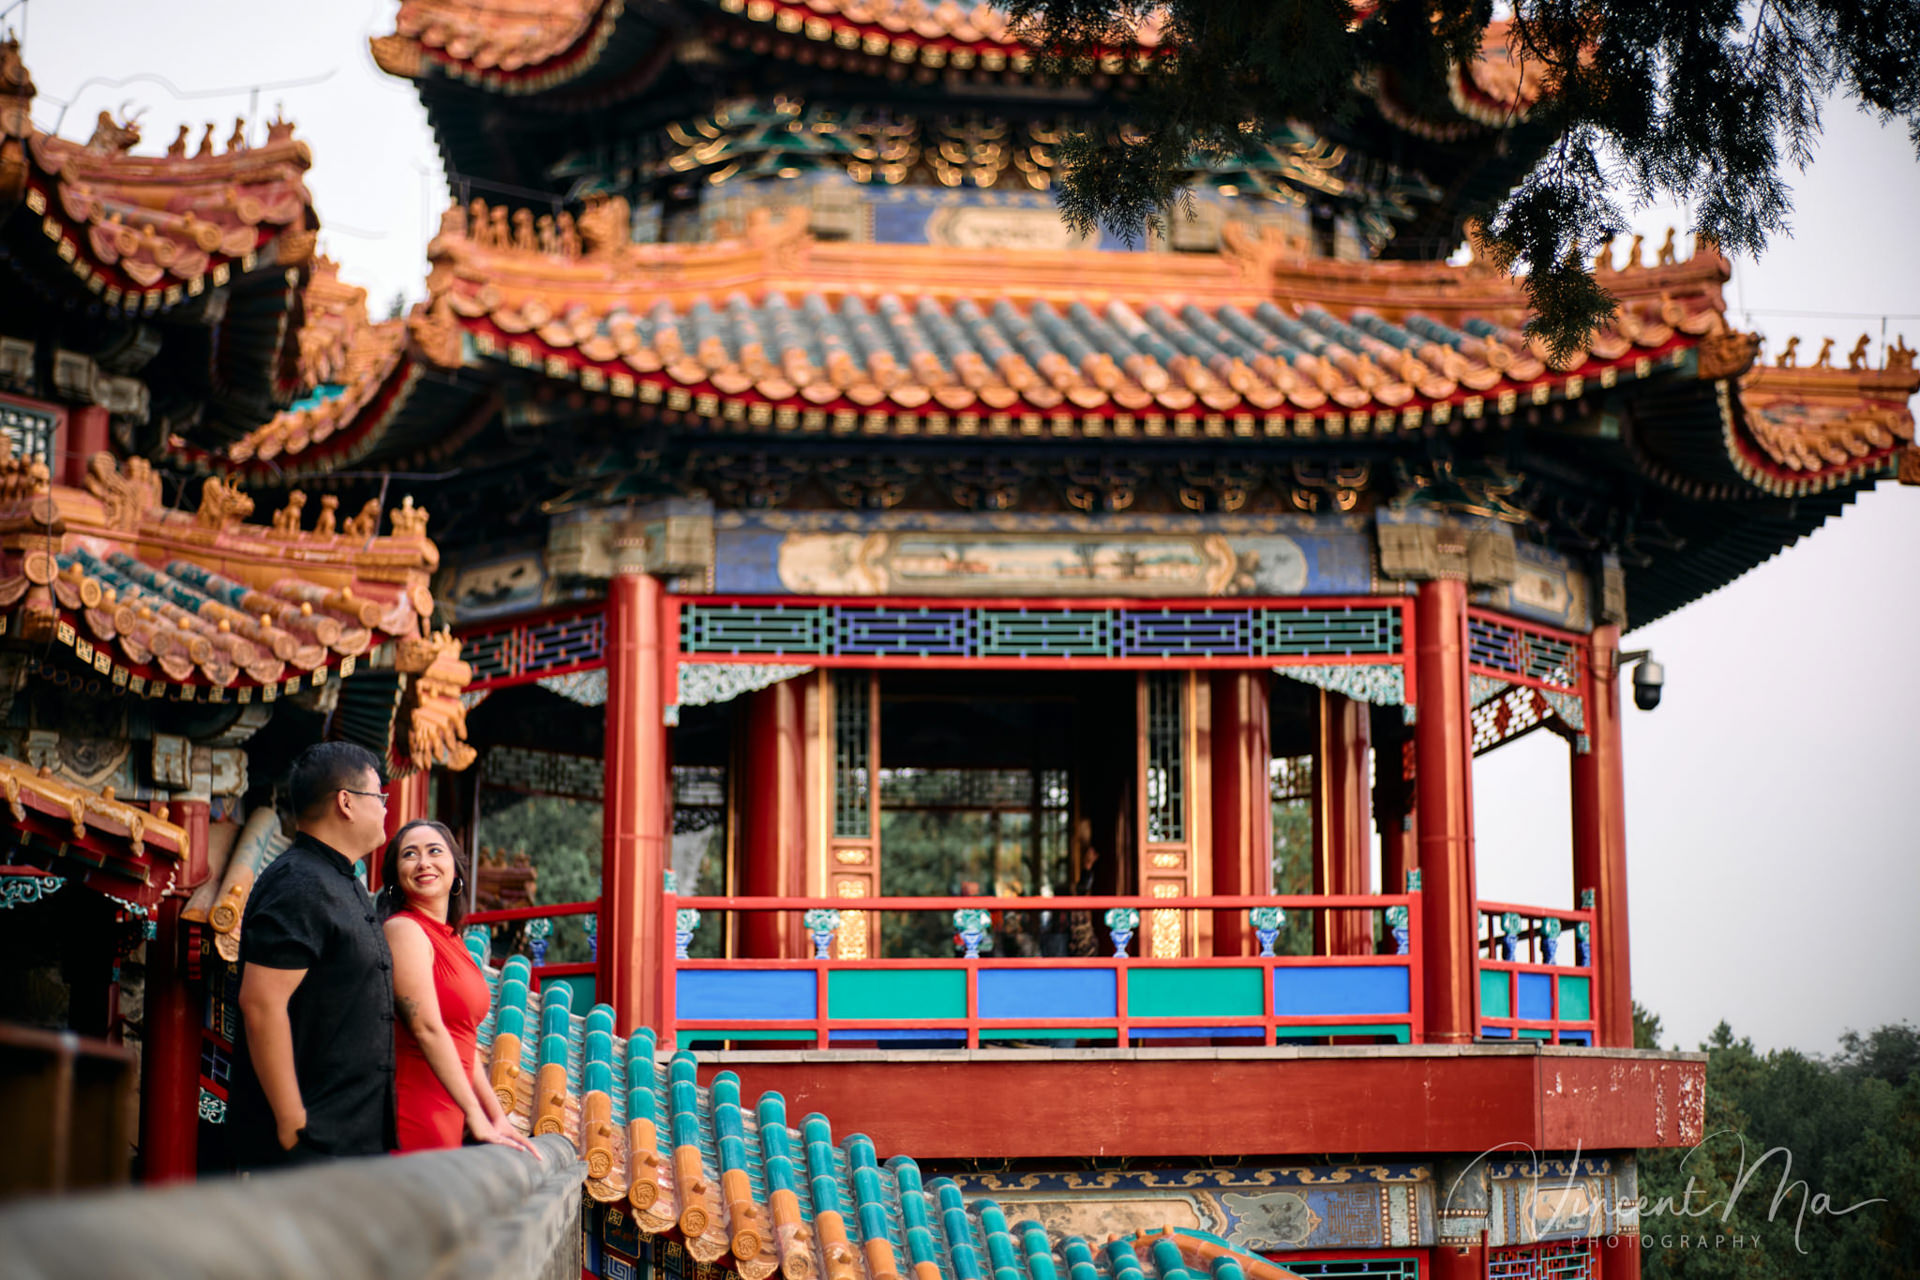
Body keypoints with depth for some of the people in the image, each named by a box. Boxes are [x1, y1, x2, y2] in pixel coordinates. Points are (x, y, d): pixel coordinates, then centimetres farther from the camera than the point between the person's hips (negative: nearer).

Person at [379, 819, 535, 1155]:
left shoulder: (451, 939, 17)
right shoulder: (405, 930, -9)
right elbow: (427, 1029, -15)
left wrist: (498, 1118, 12)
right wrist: (476, 1117, -16)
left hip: (450, 1121, 8)